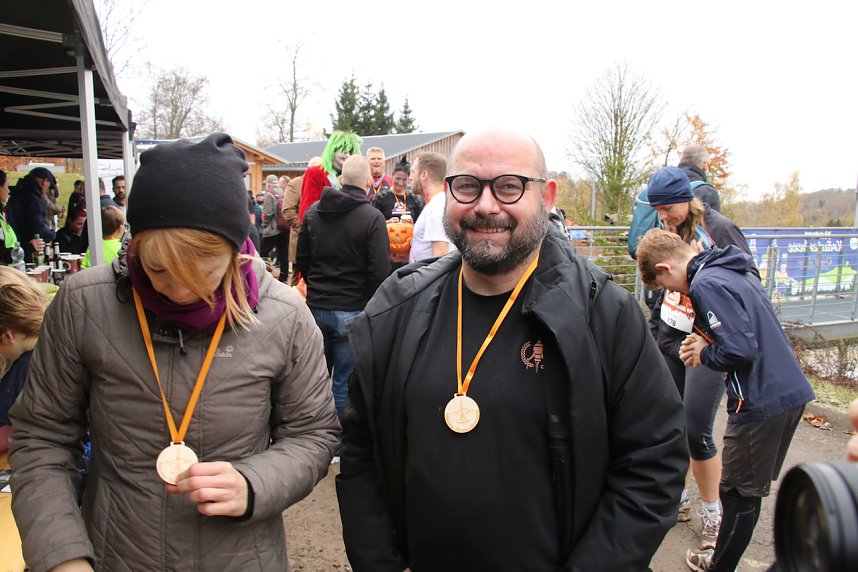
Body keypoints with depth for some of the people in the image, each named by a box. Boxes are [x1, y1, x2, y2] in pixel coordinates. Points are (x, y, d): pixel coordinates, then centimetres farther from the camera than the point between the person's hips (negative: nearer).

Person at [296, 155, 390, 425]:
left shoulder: (313, 211, 4)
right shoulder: (372, 218, -12)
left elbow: (302, 260, 10)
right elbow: (379, 273, -15)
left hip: (316, 307, 5)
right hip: (352, 310, -5)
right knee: (344, 383, 5)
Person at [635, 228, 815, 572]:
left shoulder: (706, 284, -18)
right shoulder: (733, 270, 12)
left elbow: (740, 349, -25)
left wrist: (703, 355, -7)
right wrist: (707, 343, 5)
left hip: (761, 401, -10)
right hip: (791, 391, 10)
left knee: (739, 495, 6)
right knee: (750, 490, 20)